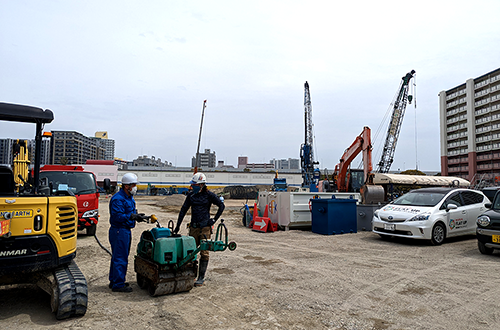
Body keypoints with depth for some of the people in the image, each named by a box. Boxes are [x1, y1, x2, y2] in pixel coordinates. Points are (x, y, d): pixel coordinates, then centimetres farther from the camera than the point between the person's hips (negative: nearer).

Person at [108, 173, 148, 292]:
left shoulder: (129, 197, 14)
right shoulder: (118, 199, -18)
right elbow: (117, 216, -25)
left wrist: (138, 216, 6)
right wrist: (132, 216, -31)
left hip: (126, 230, 10)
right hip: (119, 231, -10)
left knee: (117, 257, 18)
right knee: (120, 258, -5)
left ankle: (114, 281, 29)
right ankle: (118, 284, 4)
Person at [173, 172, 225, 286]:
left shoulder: (209, 195, -5)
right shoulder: (191, 195, 7)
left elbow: (221, 206, 3)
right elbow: (183, 210, 11)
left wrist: (214, 219, -2)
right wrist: (178, 225, 9)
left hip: (205, 227, -4)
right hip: (194, 227, 4)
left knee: (204, 252, -2)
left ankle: (201, 277, 6)